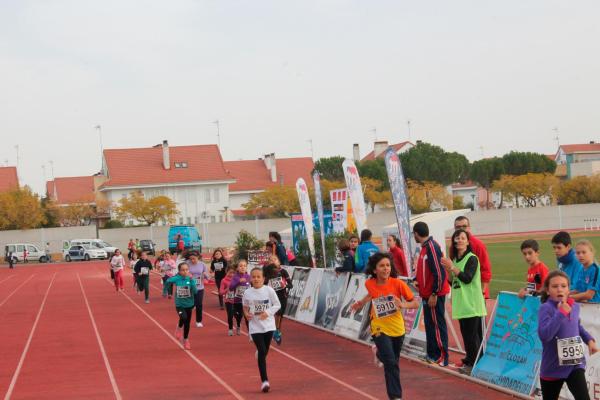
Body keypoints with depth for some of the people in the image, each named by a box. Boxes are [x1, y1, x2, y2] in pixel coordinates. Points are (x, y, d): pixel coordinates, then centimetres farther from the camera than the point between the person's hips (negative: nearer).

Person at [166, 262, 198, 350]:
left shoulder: (190, 279, -12)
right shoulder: (176, 279, -13)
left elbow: (195, 291, -22)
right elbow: (168, 281, 7)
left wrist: (191, 280, -28)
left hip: (189, 304, 2)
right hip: (179, 305, -2)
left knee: (187, 324, 13)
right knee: (183, 317, -29)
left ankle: (186, 340, 35)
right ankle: (179, 328, 5)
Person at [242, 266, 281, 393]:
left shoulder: (269, 290, -8)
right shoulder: (247, 292, -4)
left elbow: (277, 305, -2)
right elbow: (245, 306, 14)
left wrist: (268, 312, -17)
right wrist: (246, 313, -7)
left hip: (268, 325, 1)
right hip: (255, 327, -1)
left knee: (264, 352, 11)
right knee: (262, 351, -13)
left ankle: (259, 353, 52)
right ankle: (264, 381, -10)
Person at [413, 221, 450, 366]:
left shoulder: (431, 247, -18)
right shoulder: (425, 247, 11)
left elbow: (439, 272, -22)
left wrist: (434, 294, -21)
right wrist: (418, 282, 10)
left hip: (434, 295, -10)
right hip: (427, 294, 10)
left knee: (437, 324, -5)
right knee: (429, 324, 14)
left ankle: (442, 358, -1)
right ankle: (432, 354, 22)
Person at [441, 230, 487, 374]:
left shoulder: (472, 259, -8)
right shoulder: (455, 259, 14)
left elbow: (467, 278, -19)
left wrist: (452, 267, -20)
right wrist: (448, 270, -1)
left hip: (472, 303, -8)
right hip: (461, 303, 8)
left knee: (472, 334, -7)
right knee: (465, 333, 10)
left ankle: (475, 364, -4)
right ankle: (469, 361, 16)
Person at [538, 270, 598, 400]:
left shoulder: (575, 307, 3)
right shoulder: (546, 308, -17)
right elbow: (544, 335, -34)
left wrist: (589, 340, 10)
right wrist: (561, 312, -32)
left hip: (575, 364, 3)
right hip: (552, 368, -3)